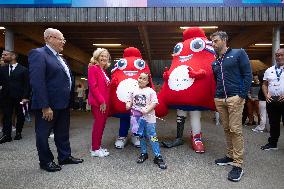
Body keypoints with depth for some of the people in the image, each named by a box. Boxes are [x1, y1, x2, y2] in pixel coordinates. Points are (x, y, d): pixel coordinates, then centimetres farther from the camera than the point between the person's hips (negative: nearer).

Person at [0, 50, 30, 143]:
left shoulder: (23, 70, -3)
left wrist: (25, 97, -11)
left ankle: (18, 133, 21)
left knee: (20, 116, 7)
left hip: (19, 97, -3)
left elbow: (27, 85, -5)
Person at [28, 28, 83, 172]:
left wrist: (68, 101, 12)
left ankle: (65, 156, 33)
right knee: (43, 133, 9)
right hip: (47, 105, -9)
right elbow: (37, 82, -22)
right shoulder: (38, 54, -13)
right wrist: (45, 106, -25)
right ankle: (45, 161, 23)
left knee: (63, 132, 19)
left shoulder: (59, 57, 14)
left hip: (63, 103, 9)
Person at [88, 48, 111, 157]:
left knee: (102, 124, 12)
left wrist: (106, 101, 9)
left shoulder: (104, 71, 17)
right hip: (98, 102, -8)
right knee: (98, 124, -3)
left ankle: (98, 146, 23)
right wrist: (101, 101, -17)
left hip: (105, 102, 8)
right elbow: (93, 86, -16)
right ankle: (95, 149, 8)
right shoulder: (93, 68, -7)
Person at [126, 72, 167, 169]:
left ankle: (158, 156, 4)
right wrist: (128, 105, -8)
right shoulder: (134, 91, 9)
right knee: (141, 136, 15)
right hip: (138, 118, 4)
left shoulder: (151, 91, -4)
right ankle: (143, 153, 31)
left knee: (152, 137, -4)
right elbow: (129, 100, 14)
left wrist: (147, 110, -21)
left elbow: (154, 103, -10)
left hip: (149, 118, -4)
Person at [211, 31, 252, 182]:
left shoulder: (238, 54, 3)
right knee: (226, 129, 9)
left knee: (235, 129, -7)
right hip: (219, 100, 6)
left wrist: (242, 95, -12)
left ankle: (238, 165, -1)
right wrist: (215, 97, 13)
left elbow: (247, 74, -3)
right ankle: (230, 156, 21)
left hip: (235, 98, -6)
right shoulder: (214, 62, 18)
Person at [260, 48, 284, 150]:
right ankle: (272, 143, 23)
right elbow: (265, 84, 15)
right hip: (271, 101, 4)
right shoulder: (269, 70, 12)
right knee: (273, 124, 13)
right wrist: (266, 95, -1)